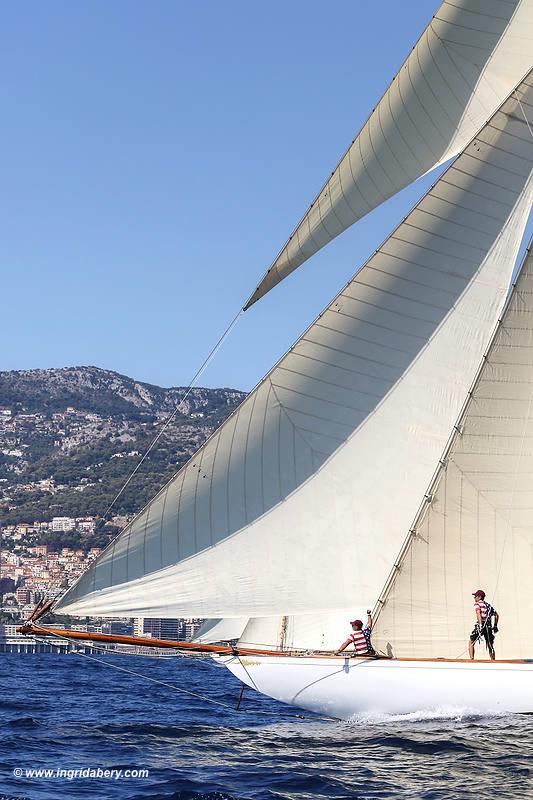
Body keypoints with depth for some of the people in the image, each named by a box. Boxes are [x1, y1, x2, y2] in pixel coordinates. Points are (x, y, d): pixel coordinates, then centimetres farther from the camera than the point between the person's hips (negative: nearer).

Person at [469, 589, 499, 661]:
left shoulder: (477, 604, 1)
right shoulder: (488, 605, 21)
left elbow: (478, 613, -17)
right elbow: (497, 615, 24)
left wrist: (481, 625, -26)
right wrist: (495, 626, 28)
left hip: (481, 626, -6)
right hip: (489, 627, 6)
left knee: (471, 643, 5)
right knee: (490, 646, 13)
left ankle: (472, 659, -8)